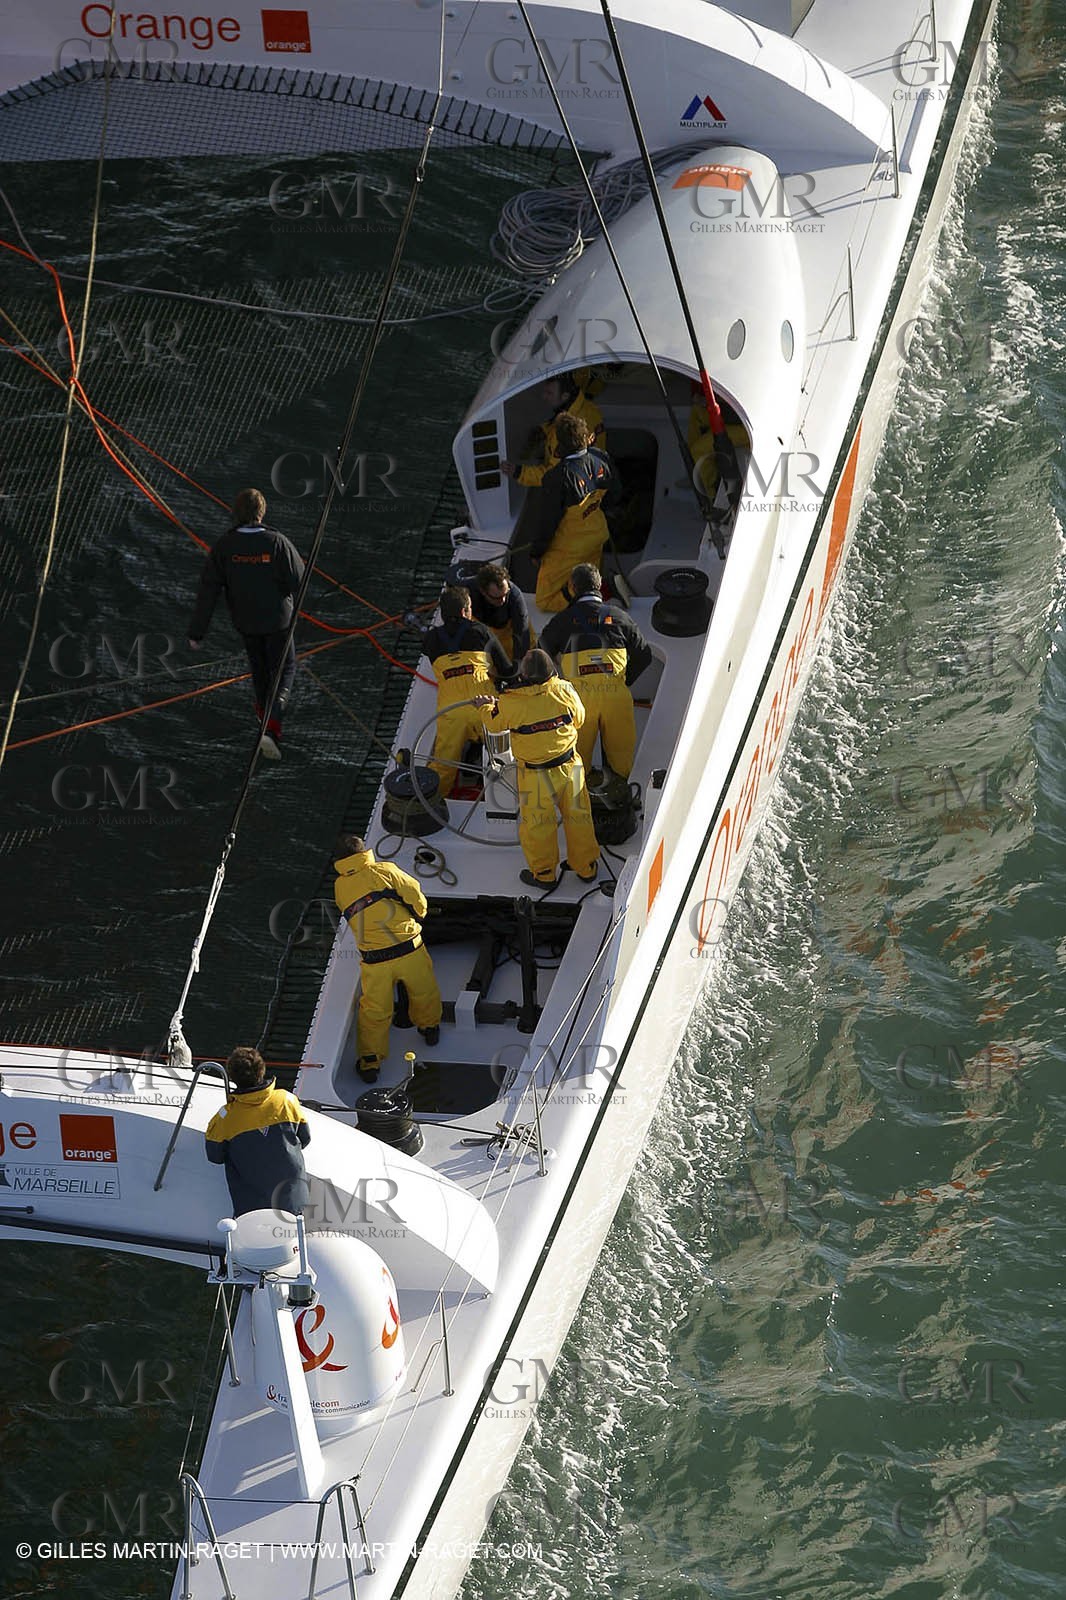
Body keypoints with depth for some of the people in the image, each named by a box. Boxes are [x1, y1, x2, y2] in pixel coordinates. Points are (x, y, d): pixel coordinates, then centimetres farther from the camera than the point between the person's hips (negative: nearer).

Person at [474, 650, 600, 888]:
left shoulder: (510, 703, -20)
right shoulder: (564, 691, -15)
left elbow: (494, 724, 1)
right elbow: (578, 719, 3)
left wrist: (486, 706, 22)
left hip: (536, 776, -2)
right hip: (569, 767, 2)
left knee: (537, 823, 16)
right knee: (577, 815, 19)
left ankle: (543, 874, 29)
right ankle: (586, 867, 34)